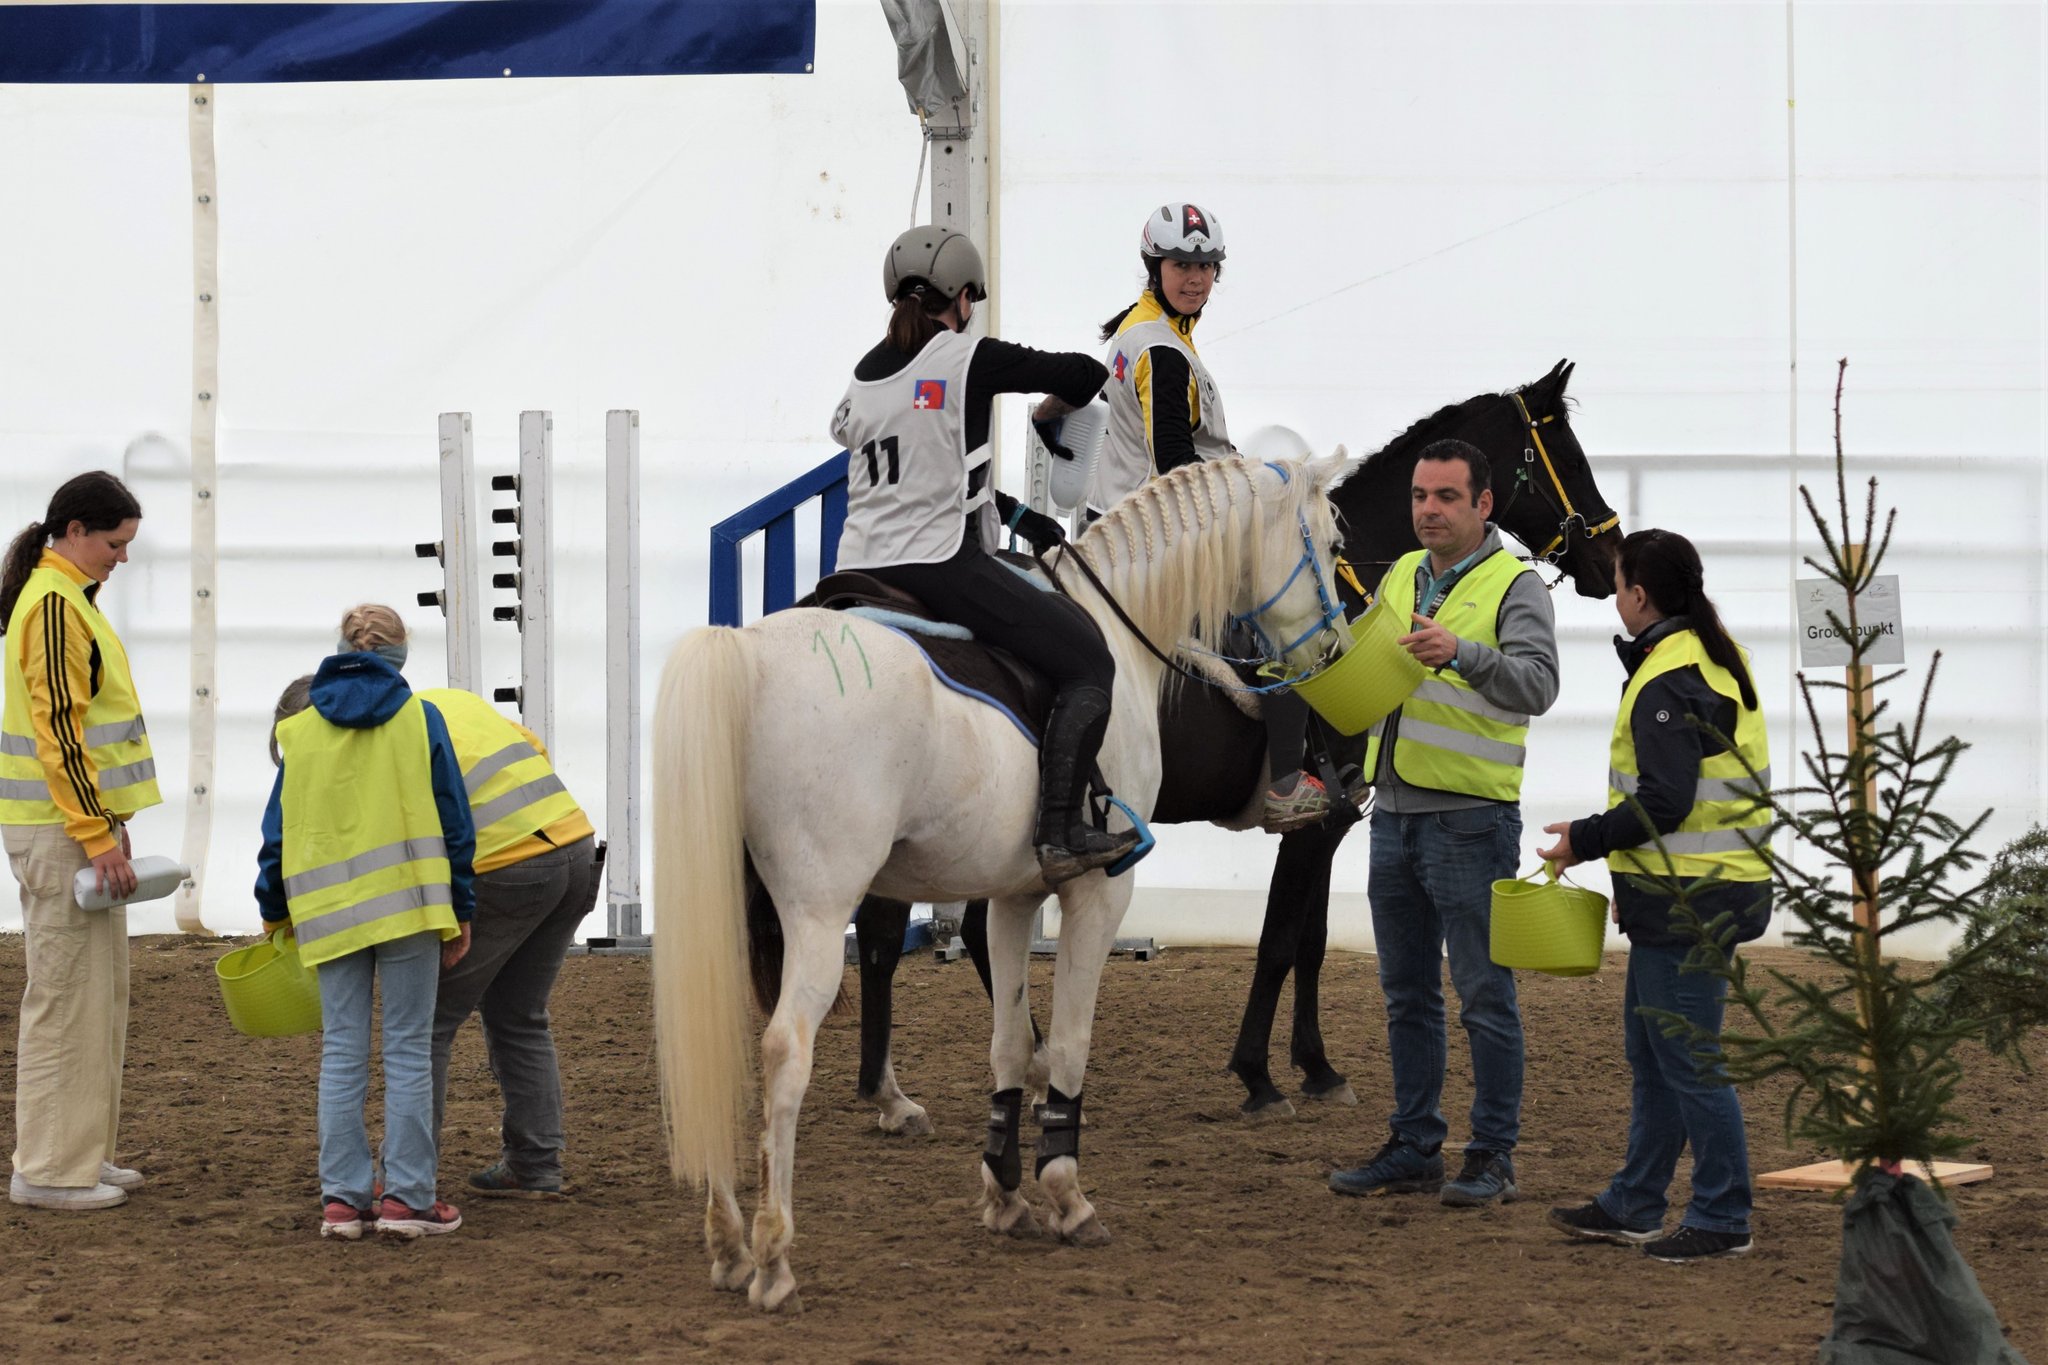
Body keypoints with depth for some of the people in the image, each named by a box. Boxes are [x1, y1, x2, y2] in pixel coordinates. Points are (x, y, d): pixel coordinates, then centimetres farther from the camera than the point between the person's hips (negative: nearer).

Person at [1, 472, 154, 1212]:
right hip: (61, 832, -10)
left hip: (80, 825, 10)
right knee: (66, 995, -6)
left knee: (100, 992, 14)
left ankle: (81, 1152, 20)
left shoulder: (67, 599, 16)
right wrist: (96, 834, -20)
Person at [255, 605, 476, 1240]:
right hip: (410, 901, -2)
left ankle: (342, 1198, 5)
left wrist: (273, 910, 22)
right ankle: (407, 1196, 0)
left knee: (341, 1053, 7)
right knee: (409, 1051, 1)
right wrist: (460, 911, 9)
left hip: (330, 911, 2)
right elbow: (453, 821, 3)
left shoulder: (299, 731, 8)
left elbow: (279, 828, 11)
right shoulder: (420, 719, 2)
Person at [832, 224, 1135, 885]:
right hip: (943, 564, -6)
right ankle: (1061, 833, -15)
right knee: (1088, 663, -2)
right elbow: (1085, 373, 1)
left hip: (860, 570, 7)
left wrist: (1015, 514, 27)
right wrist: (1047, 412, 22)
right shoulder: (971, 359, -4)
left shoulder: (864, 376, 15)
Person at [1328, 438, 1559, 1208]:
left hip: (1470, 819, -7)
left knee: (1484, 996, -2)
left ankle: (1492, 1157, 3)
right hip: (1395, 813, 7)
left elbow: (1537, 685, -22)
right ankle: (1415, 1149, 20)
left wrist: (1463, 653, -36)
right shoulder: (1401, 577, 14)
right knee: (1407, 995, 12)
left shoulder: (1514, 586, -7)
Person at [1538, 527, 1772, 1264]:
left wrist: (1583, 840, -12)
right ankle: (1633, 1205, 26)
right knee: (1648, 1051, 18)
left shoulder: (1668, 683, -18)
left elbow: (1663, 803, -24)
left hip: (1686, 900, -11)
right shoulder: (1715, 657, 14)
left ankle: (1722, 1218, 2)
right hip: (1696, 890, 11)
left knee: (1687, 1059, -4)